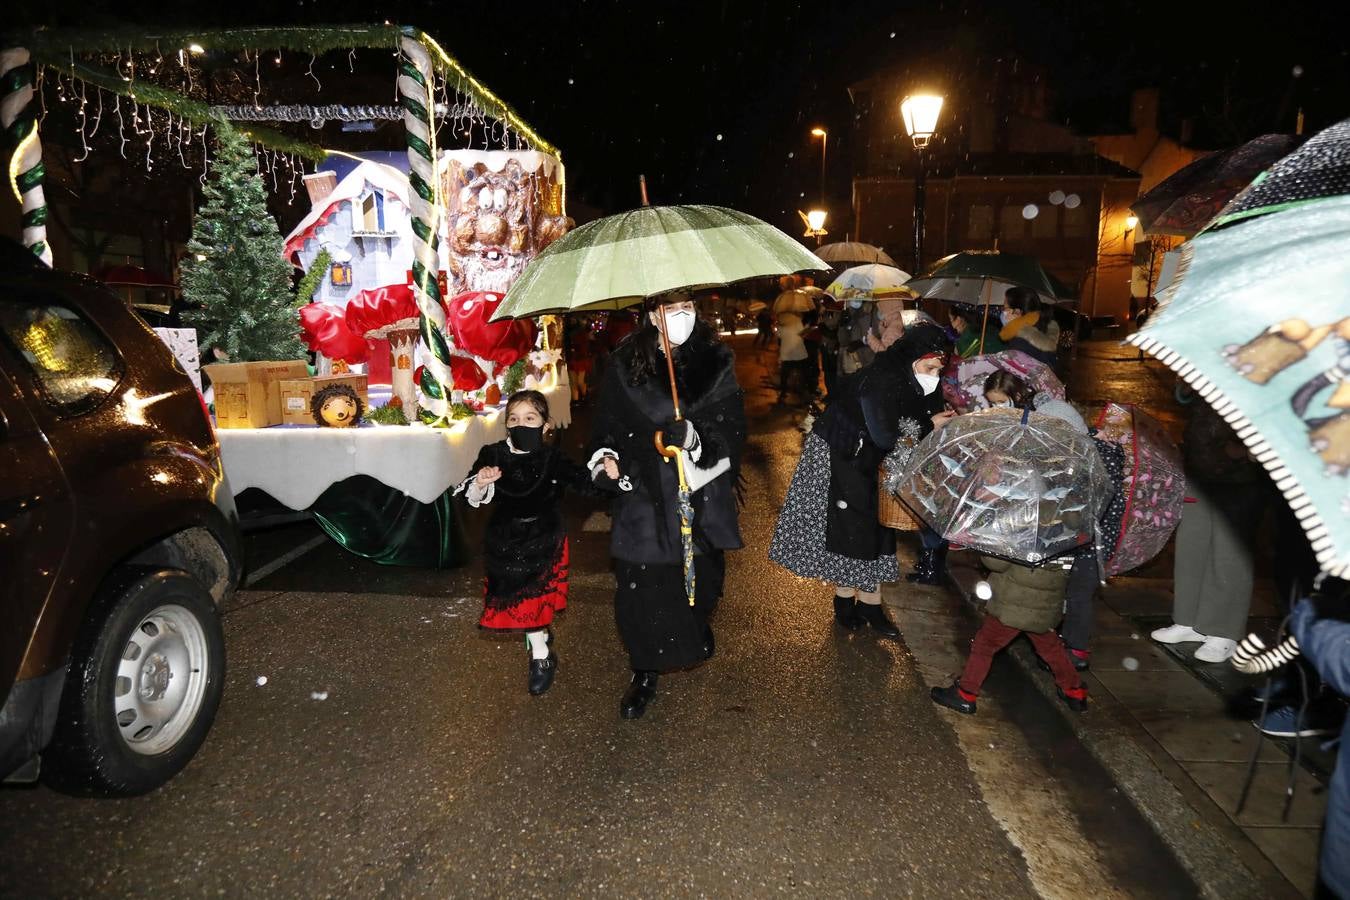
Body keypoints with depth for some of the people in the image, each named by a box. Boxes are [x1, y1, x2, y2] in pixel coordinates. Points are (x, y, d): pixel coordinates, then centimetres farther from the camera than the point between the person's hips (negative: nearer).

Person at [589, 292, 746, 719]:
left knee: (698, 574, 10)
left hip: (699, 491, 1)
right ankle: (644, 674, 15)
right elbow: (606, 425, 7)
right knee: (642, 584, -3)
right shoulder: (626, 365, 1)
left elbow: (732, 426, -4)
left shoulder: (716, 361, 2)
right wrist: (607, 459, -10)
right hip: (645, 491, -1)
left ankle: (695, 633, 44)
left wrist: (696, 434, -22)